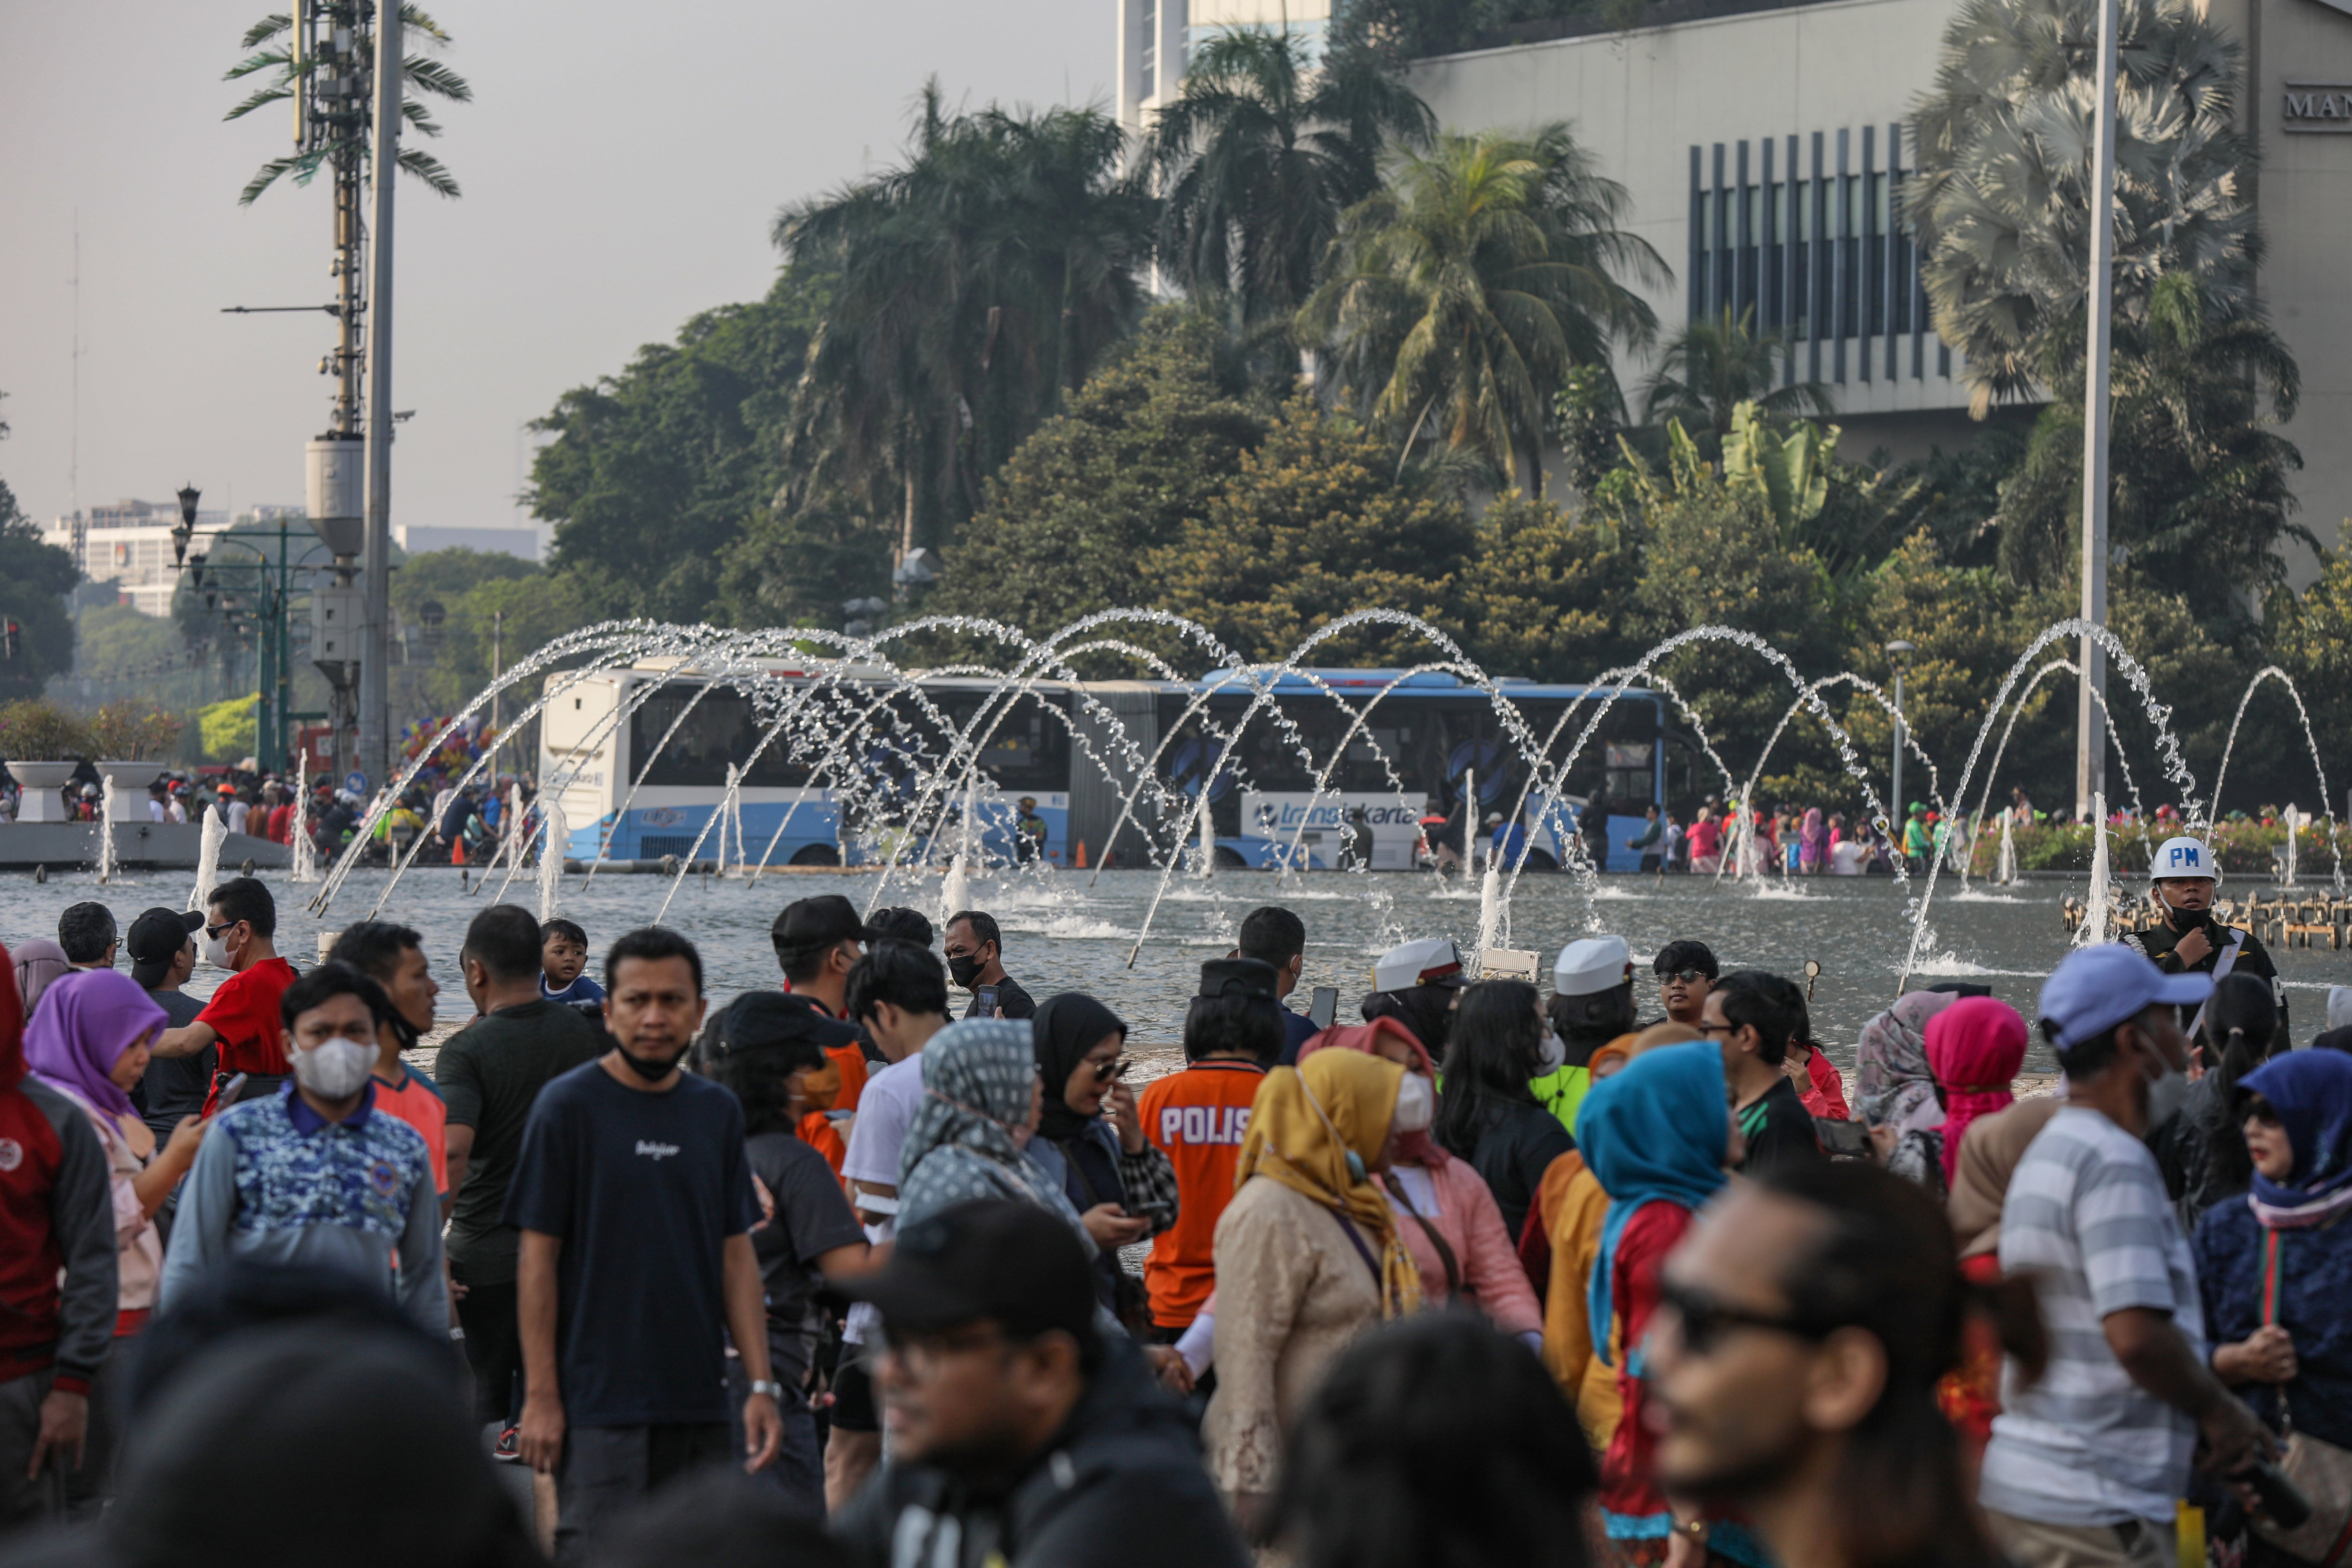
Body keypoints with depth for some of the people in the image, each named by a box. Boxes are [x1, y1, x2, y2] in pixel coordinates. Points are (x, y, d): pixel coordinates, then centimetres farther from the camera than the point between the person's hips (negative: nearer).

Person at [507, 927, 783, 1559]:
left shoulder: (718, 1112, 10)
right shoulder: (568, 1106, -5)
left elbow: (736, 1255, 11)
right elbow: (537, 1258, -6)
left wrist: (762, 1386, 4)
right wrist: (541, 1394, -10)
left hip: (699, 1403, 5)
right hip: (599, 1402, -5)